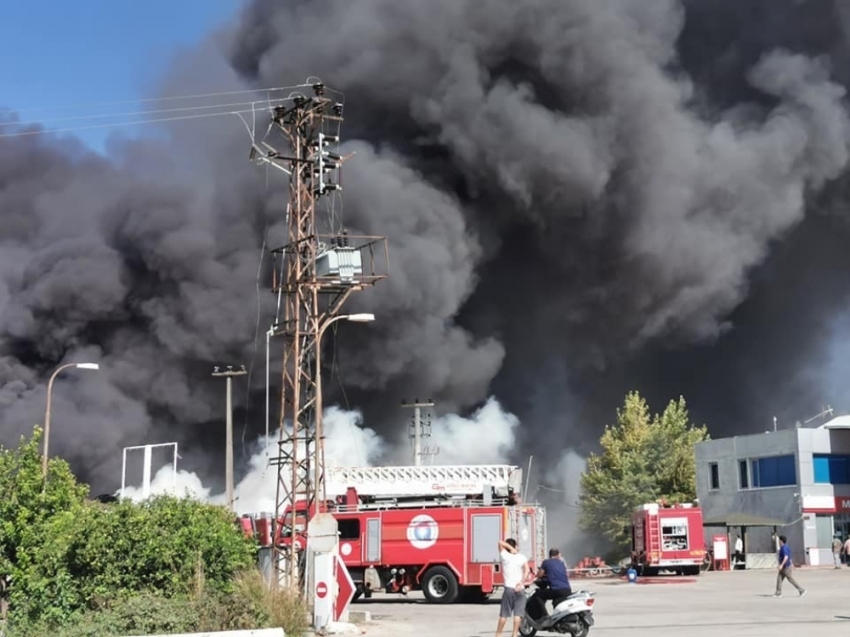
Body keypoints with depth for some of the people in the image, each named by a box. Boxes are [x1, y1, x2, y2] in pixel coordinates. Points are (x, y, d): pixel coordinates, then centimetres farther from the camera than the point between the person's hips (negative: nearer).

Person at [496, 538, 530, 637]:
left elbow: (500, 542, 10)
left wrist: (510, 548, -2)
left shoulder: (505, 556, 3)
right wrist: (522, 582, -17)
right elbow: (527, 570, -11)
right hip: (519, 589, 0)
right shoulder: (522, 557, 3)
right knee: (518, 614, -2)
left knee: (504, 614, 6)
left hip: (508, 588, 0)